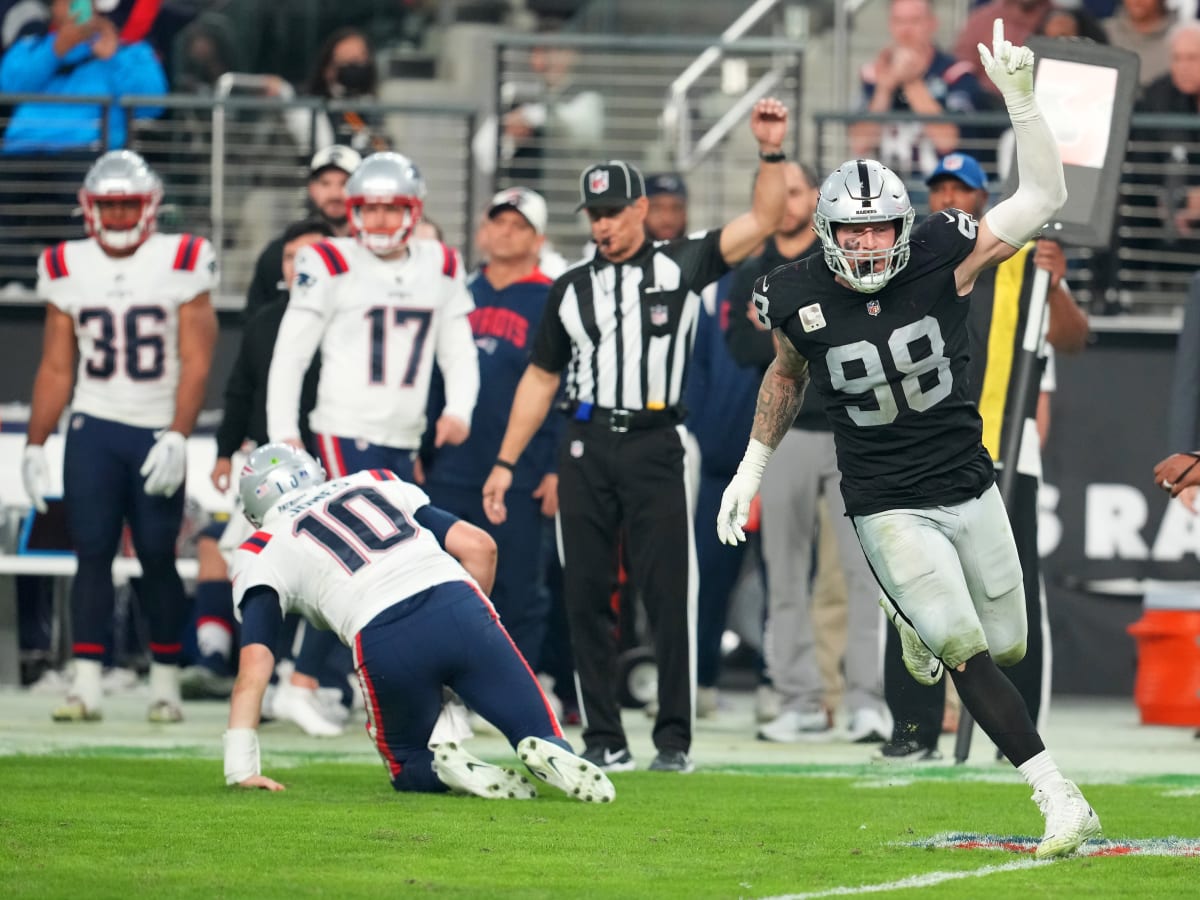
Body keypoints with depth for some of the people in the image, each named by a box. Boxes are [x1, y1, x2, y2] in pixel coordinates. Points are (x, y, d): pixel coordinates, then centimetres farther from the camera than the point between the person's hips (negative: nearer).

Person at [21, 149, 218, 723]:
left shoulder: (181, 265, -3)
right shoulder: (69, 270, 6)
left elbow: (194, 363, -6)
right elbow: (56, 368, 11)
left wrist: (177, 438, -15)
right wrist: (34, 445, 8)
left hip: (157, 433, -2)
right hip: (94, 431, 2)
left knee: (157, 558, -2)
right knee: (92, 553, -5)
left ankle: (165, 683, 9)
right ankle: (85, 684, -8)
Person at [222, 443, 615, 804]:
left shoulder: (262, 551, 20)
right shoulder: (374, 484, 30)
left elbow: (255, 661, 7)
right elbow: (479, 546, 20)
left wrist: (241, 767, 7)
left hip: (383, 642, -2)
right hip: (457, 602, 2)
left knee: (409, 767, 23)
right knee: (545, 742, 12)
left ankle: (445, 769, -10)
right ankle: (551, 756, -23)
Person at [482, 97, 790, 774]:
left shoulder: (683, 266, 5)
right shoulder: (571, 289, 14)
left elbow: (761, 223, -5)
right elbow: (542, 379, 19)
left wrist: (772, 152, -18)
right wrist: (506, 462, 15)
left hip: (658, 447, -3)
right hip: (588, 447, 3)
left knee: (670, 596, -6)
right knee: (587, 597, 2)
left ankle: (676, 738, 1)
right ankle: (604, 739, 8)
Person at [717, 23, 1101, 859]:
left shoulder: (940, 258, -13)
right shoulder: (802, 298, -11)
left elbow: (1044, 198, -17)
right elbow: (787, 376, 11)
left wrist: (1021, 98, -29)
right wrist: (753, 467, 15)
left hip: (970, 486, 2)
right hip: (889, 506, -2)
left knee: (1006, 642, 13)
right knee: (967, 655, -15)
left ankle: (919, 619, 48)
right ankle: (1060, 799, -13)